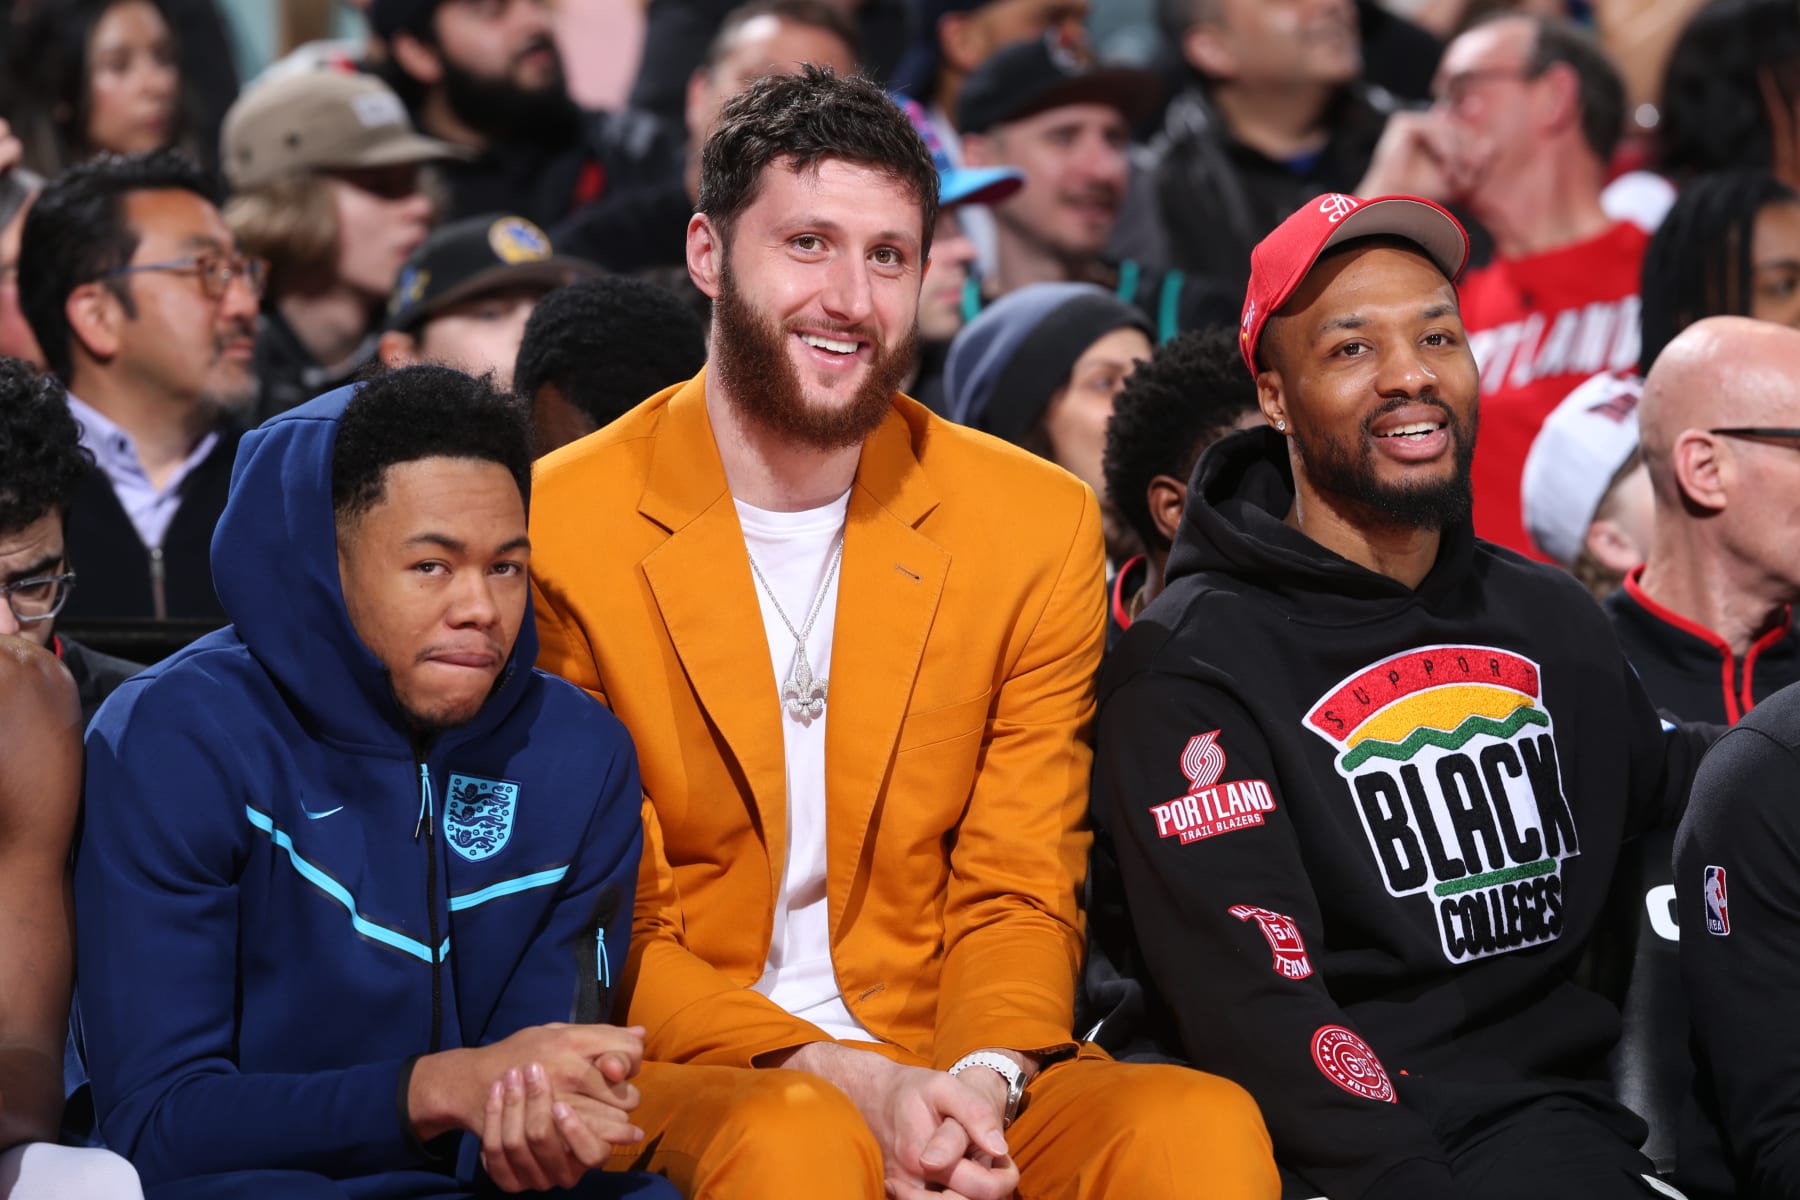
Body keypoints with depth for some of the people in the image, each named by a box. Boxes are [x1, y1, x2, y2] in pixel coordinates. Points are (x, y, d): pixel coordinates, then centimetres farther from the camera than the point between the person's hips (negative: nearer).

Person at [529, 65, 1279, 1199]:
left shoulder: (1038, 529, 7)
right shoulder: (558, 535, -3)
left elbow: (1017, 899, 7)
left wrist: (983, 1076, -16)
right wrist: (843, 1080, -18)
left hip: (950, 1074, 3)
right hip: (677, 1084, -3)